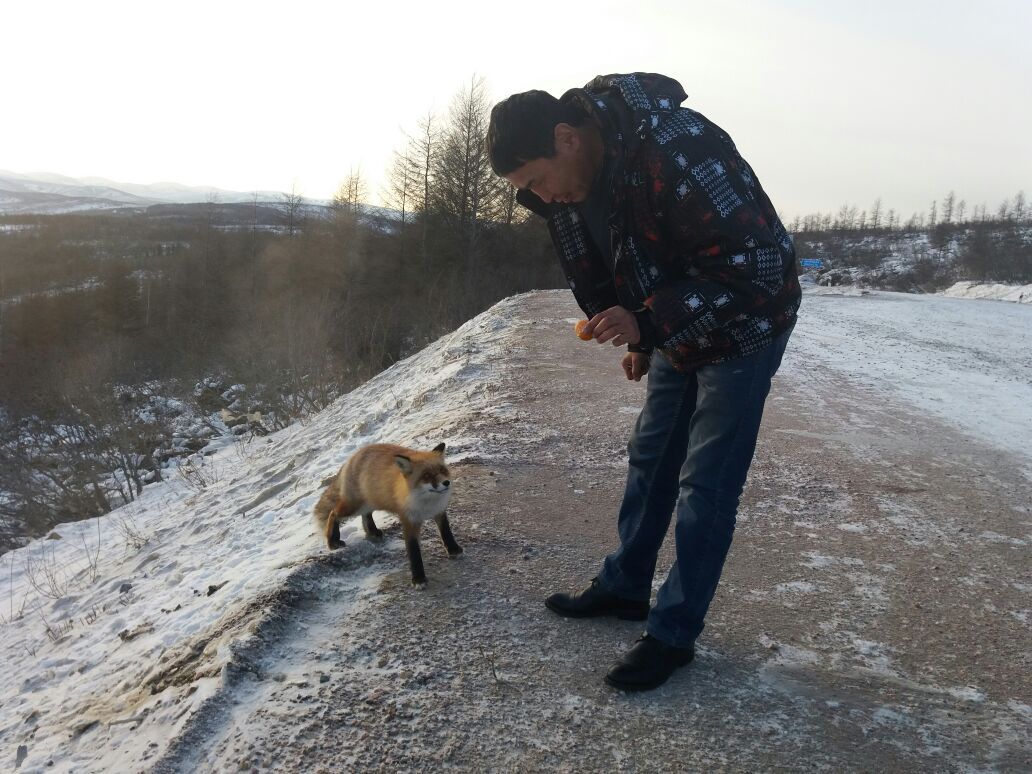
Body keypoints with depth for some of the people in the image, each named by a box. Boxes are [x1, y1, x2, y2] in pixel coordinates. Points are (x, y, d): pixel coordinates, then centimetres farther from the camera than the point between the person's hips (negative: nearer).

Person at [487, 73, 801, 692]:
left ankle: (674, 634, 8)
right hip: (672, 330, 8)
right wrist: (638, 338, 14)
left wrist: (648, 321, -38)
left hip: (745, 325, -8)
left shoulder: (678, 151, -34)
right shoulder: (571, 180, -7)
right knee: (649, 461, 15)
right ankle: (624, 587, 30)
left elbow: (751, 266, -34)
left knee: (705, 485, -4)